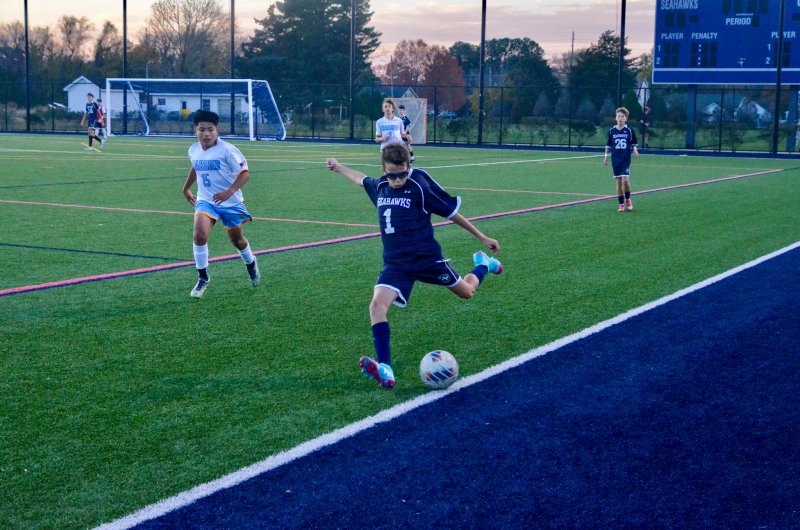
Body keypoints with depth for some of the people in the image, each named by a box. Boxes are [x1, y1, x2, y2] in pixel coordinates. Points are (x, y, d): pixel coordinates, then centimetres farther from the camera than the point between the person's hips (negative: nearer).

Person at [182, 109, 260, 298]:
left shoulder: (227, 150, -19)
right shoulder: (194, 150, -2)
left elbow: (245, 173, -19)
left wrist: (229, 191, -33)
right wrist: (186, 189, 31)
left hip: (231, 203, -3)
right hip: (206, 200, 3)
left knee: (236, 239, 15)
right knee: (199, 234, -22)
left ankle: (251, 265, 49)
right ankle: (203, 278, -8)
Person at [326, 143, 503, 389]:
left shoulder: (421, 188, -13)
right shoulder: (380, 187, 2)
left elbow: (452, 212, -3)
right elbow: (362, 179, 27)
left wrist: (482, 238, 3)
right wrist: (338, 167, 40)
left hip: (427, 258, -3)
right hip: (396, 264, 3)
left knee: (466, 292, 16)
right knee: (377, 305, -23)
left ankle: (482, 264, 52)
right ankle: (385, 371, -32)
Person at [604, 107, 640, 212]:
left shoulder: (629, 130, -1)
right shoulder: (612, 130, 3)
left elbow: (633, 143, 7)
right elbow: (608, 144, 12)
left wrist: (635, 150, -11)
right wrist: (606, 156, 9)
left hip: (626, 159, -2)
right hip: (615, 159, 2)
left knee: (625, 180, -16)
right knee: (618, 182, 3)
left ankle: (628, 200, 8)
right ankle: (621, 204, 10)